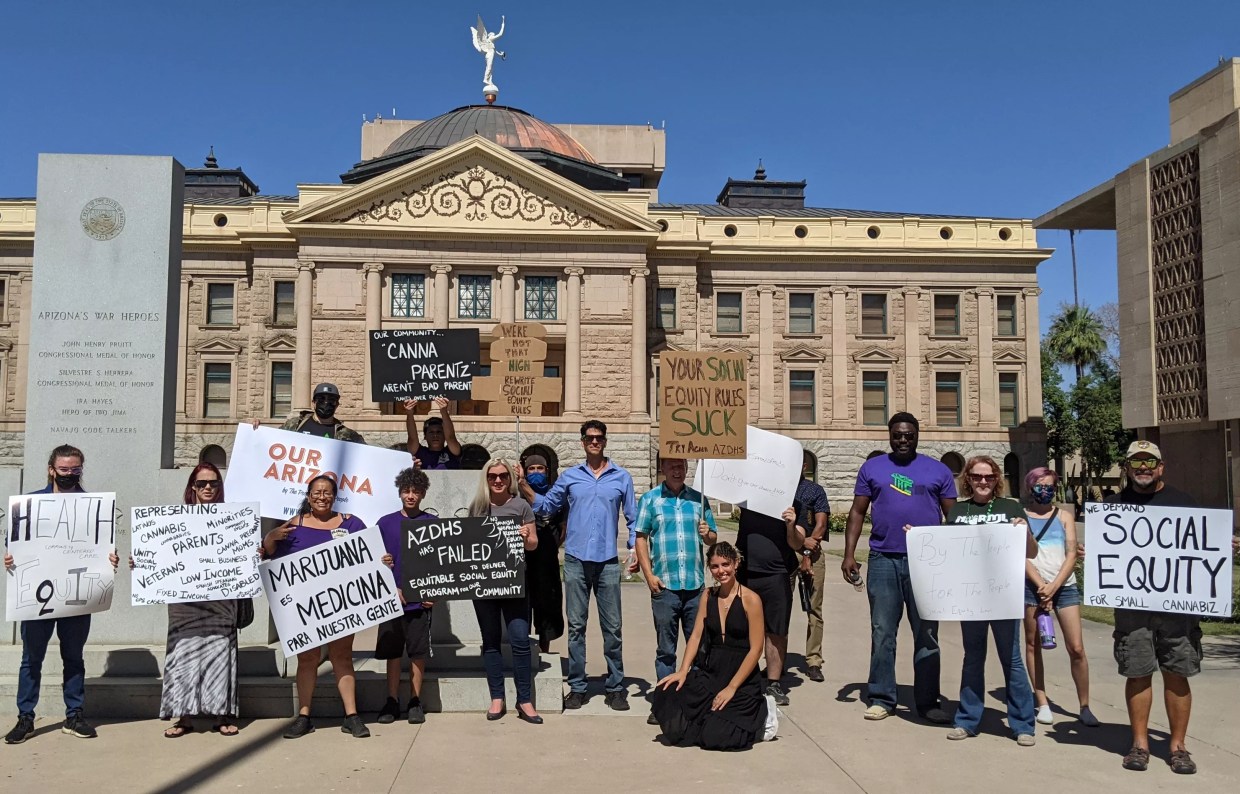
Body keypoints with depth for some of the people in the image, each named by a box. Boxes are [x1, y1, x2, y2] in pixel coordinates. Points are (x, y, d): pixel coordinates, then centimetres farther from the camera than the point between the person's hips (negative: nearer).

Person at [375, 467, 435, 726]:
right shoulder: (385, 523, 6)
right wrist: (380, 562, -13)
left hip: (421, 598, -1)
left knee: (418, 652, 3)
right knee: (392, 652, 6)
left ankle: (415, 702, 14)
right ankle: (392, 701, 17)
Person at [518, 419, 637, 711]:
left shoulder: (622, 477, 6)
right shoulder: (570, 476, 8)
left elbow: (632, 518, 9)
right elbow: (547, 506, 14)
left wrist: (635, 551, -2)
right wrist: (524, 485, 2)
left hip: (608, 562, -1)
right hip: (576, 560, 1)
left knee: (612, 627, 4)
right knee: (576, 626, 5)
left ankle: (615, 687, 14)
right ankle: (576, 687, 13)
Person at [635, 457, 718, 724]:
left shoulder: (698, 499, 10)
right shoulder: (650, 499, 4)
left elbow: (713, 539, 15)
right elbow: (641, 538, 0)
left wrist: (707, 534, -8)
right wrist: (649, 575, -7)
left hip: (696, 584, 2)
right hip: (664, 585, -2)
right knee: (665, 648, 6)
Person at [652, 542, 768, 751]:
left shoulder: (750, 600, -8)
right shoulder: (708, 596, 8)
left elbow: (755, 649, -10)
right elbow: (696, 635, 4)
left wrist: (731, 688, -14)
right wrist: (683, 671, -11)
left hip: (741, 677, -5)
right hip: (709, 672, 5)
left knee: (714, 736, -18)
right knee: (666, 693, -21)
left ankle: (760, 715, 11)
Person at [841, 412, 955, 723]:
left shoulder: (938, 471, 7)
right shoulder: (872, 468, 8)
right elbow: (857, 512, 7)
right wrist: (849, 554, -2)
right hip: (883, 561, 0)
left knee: (926, 633, 6)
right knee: (882, 633, 6)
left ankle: (927, 701, 17)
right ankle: (881, 698, 15)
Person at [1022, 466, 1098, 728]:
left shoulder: (1064, 516, 12)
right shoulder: (1020, 516, 6)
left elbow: (1072, 554, 4)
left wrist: (1053, 586, -9)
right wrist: (1041, 586, -12)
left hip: (1064, 586, 1)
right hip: (1032, 586, -1)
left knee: (1076, 648, -4)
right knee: (1033, 644, 3)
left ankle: (1085, 706, 6)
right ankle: (1042, 703, 12)